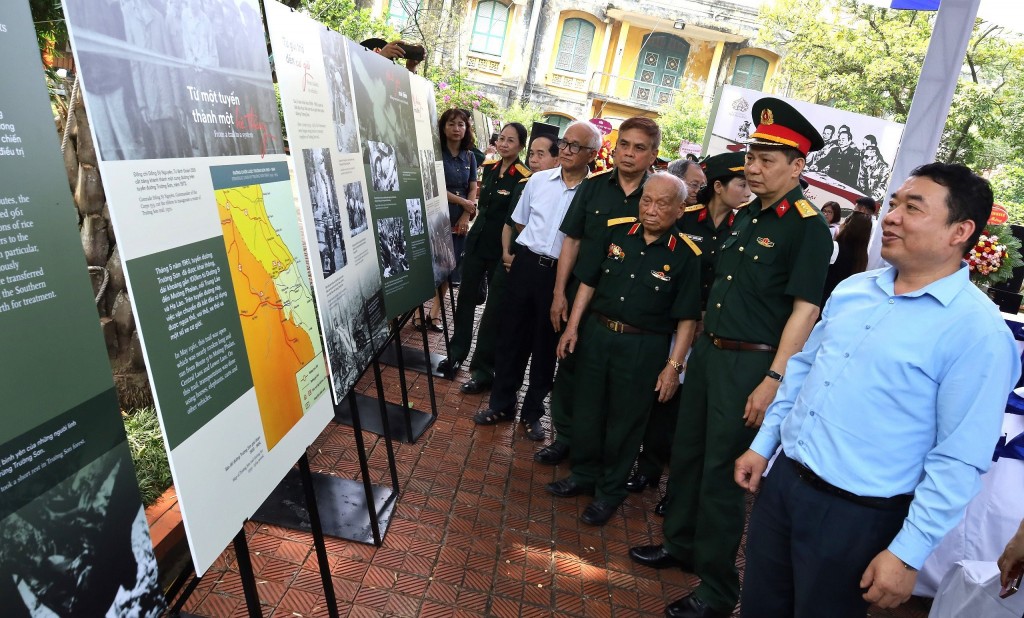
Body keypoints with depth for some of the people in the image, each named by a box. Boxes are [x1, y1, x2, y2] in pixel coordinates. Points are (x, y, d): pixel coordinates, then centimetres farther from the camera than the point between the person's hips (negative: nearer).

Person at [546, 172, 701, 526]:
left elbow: (687, 319, -7)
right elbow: (588, 282, 5)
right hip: (596, 333, 4)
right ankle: (583, 475, 38)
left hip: (644, 347, -3)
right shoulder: (615, 232, -1)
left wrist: (674, 366, -10)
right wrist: (572, 327, 3)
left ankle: (610, 491, 31)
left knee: (625, 421, 10)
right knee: (586, 410, 15)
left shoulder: (685, 255, -10)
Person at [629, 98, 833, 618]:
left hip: (749, 364, -7)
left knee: (721, 473, 3)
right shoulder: (746, 215, 12)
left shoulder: (809, 227, -12)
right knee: (686, 453, 18)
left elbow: (804, 310, -17)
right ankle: (680, 544, 40)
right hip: (708, 351, 8)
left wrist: (773, 381, -21)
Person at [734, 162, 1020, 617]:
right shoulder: (852, 289, 4)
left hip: (857, 517, -5)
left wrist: (907, 554, -13)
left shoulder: (978, 331, -16)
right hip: (781, 480, 6)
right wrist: (763, 443, 12)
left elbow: (959, 461, -15)